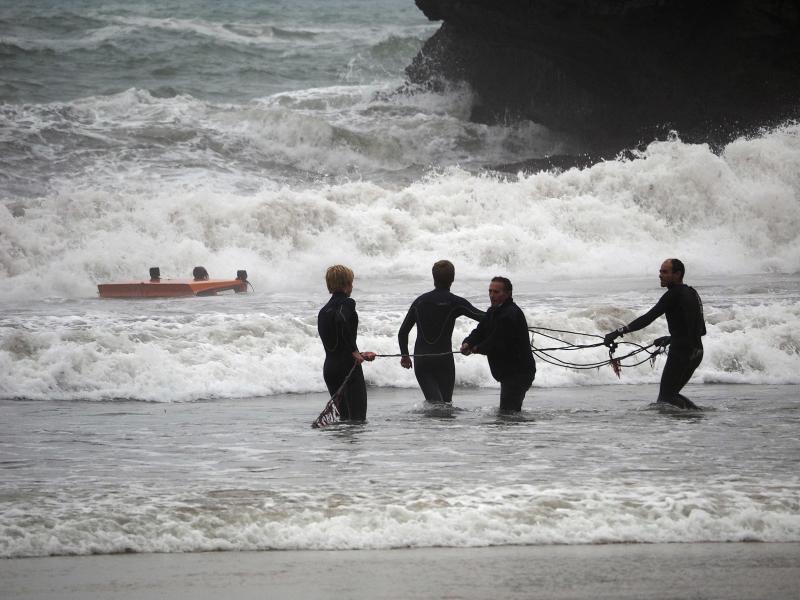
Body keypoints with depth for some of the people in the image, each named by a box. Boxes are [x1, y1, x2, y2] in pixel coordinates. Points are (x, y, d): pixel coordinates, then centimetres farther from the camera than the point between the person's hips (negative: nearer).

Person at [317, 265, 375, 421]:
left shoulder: (324, 310, 17)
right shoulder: (347, 303, -8)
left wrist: (360, 355, 26)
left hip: (329, 368, 8)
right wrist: (355, 351, -20)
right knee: (358, 418, -6)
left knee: (344, 417, 14)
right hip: (348, 367, -8)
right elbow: (341, 321, -29)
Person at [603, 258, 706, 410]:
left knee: (665, 397, -5)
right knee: (671, 394, 18)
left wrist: (619, 332, -23)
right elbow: (701, 330, 21)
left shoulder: (674, 295, -13)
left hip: (681, 352, -9)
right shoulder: (692, 293, 16)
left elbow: (648, 318, -21)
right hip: (696, 353, 9)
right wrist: (670, 339, 27)